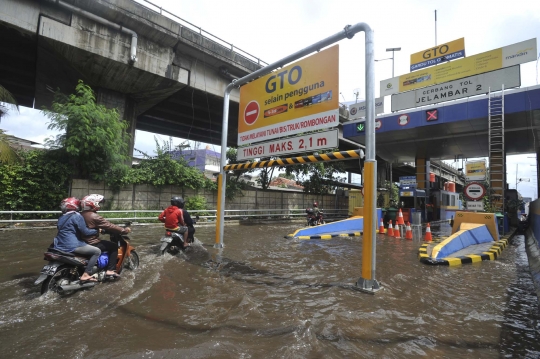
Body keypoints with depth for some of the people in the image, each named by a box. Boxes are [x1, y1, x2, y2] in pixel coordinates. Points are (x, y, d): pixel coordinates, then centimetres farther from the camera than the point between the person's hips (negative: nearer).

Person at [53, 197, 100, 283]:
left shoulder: (62, 217, 16)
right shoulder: (76, 216, -11)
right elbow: (85, 231, -13)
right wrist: (97, 231, 1)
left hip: (60, 246, 10)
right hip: (72, 246, -10)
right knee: (97, 251, -7)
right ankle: (86, 274, -11)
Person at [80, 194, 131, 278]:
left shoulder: (82, 214, 7)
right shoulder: (94, 216, -22)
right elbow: (109, 226, -22)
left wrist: (101, 230, 30)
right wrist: (124, 230, -15)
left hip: (84, 242, 10)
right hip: (92, 244, -10)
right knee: (114, 246, -2)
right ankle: (111, 270, -6)